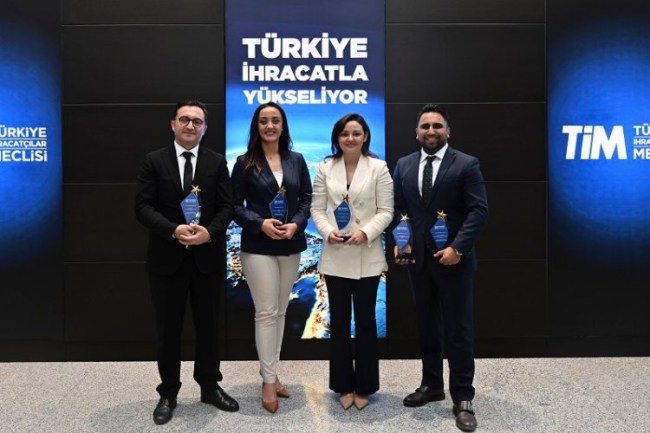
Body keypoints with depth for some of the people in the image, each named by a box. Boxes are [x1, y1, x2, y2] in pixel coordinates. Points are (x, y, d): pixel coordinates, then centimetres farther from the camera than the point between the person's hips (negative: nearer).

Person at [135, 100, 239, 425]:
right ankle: (168, 392, 26)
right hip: (166, 258, -1)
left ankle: (210, 386, 30)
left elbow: (227, 206, 0)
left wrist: (210, 232, -18)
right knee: (168, 328, 9)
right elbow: (143, 207, -6)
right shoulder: (154, 161, 1)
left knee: (208, 325, 13)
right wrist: (174, 230, -21)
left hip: (207, 257, 1)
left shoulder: (217, 162, 5)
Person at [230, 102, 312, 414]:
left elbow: (307, 198, 7)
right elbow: (235, 205, -2)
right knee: (266, 312, -3)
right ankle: (269, 380, 8)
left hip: (291, 245, 4)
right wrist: (260, 223, -18)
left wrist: (296, 224, -11)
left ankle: (271, 373, 24)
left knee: (281, 311, 11)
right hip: (258, 246, -4)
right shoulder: (245, 162, 0)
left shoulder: (296, 160, 8)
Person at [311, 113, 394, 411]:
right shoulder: (326, 168, 5)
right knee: (339, 320, 10)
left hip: (367, 256, -2)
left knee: (365, 321, 7)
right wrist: (327, 231, -15)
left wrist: (366, 232, -20)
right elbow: (317, 208, 3)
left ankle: (364, 386, 23)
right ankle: (343, 385, 25)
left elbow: (385, 211, -5)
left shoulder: (378, 168, -2)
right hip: (335, 255, 2)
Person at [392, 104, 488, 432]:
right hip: (417, 259, 4)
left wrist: (457, 248, -18)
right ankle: (431, 385, 30)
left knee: (459, 331, 3)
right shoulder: (403, 166, 9)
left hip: (453, 260, -4)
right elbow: (396, 208, 9)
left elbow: (479, 210, -10)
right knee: (426, 327, 15)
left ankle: (463, 398, 16)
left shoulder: (466, 164, -4)